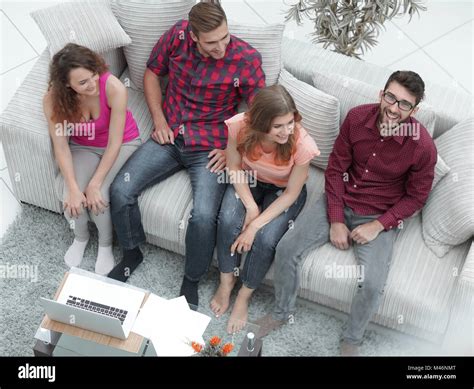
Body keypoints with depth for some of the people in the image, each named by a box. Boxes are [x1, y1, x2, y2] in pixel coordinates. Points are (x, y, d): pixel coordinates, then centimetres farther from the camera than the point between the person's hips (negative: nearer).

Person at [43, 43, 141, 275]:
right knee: (71, 200, -18)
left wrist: (95, 184, -26)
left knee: (98, 196, -23)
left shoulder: (114, 89, -32)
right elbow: (61, 147, -17)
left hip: (122, 145, -2)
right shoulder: (53, 99, -24)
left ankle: (106, 244, 8)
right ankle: (80, 237, 17)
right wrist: (73, 188, -27)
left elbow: (114, 143, -26)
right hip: (83, 147, 2)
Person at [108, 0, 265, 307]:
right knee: (121, 190, -13)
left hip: (210, 148, -3)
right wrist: (159, 119, 1)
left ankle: (191, 281, 3)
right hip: (169, 136, 4)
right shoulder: (177, 35, -6)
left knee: (204, 216, -26)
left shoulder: (246, 58, -15)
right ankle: (132, 253, 16)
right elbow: (153, 72, 11)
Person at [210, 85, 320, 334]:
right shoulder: (239, 127, -30)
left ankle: (244, 296, 4)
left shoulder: (302, 145, -34)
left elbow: (290, 194, -20)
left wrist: (255, 226, -24)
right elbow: (234, 168, -10)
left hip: (283, 190, -2)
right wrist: (251, 206, -21)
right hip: (248, 181, 2)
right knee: (227, 220, -25)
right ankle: (226, 282, 3)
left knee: (265, 238, -24)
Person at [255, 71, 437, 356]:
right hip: (340, 202, 3)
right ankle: (283, 312, 14)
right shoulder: (357, 117, -12)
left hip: (380, 217, -2)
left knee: (373, 285, -24)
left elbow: (416, 196, -5)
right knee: (286, 249, -13)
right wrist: (336, 221, -11)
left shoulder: (423, 146, -18)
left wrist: (378, 225, -16)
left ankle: (352, 340, 7)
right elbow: (336, 168, -4)